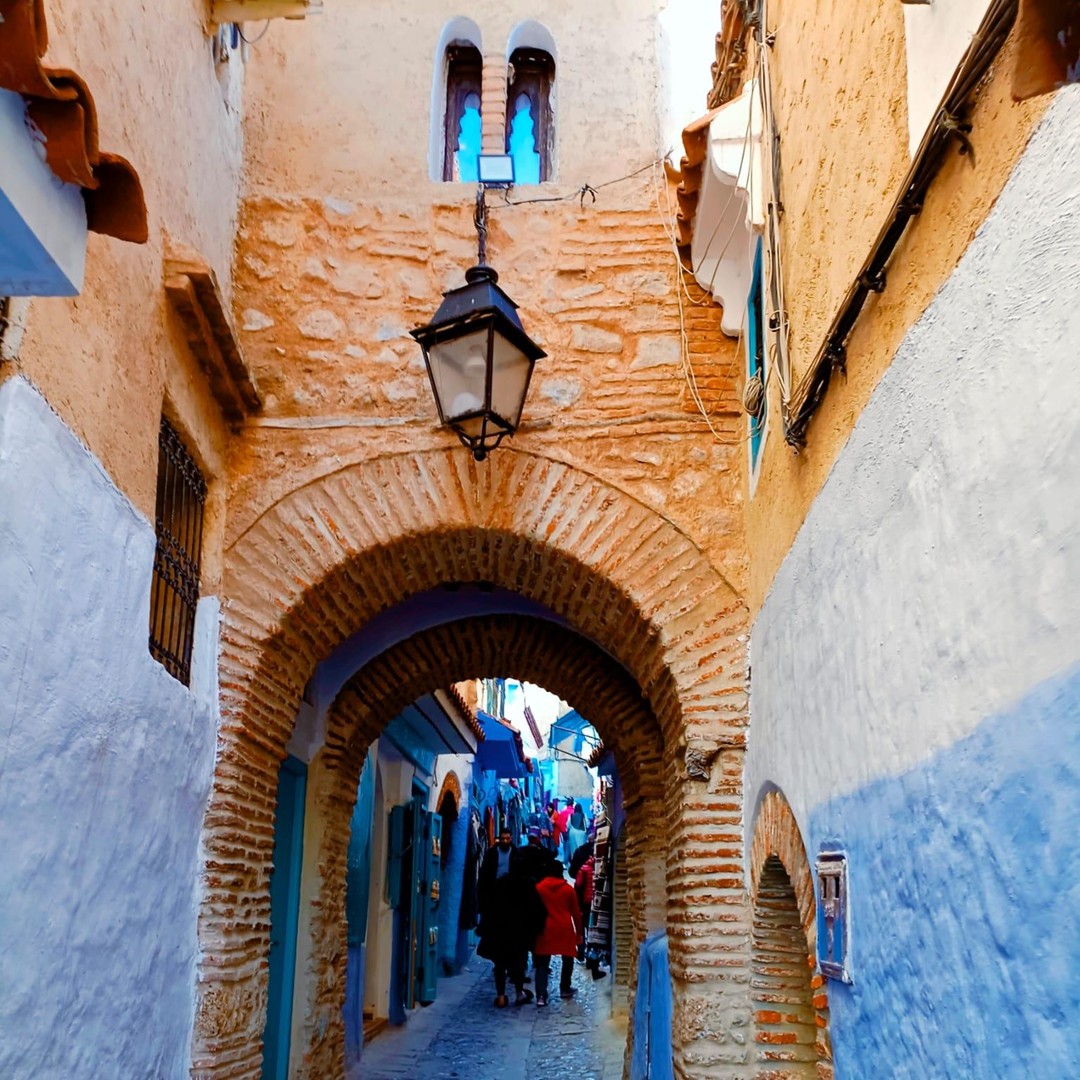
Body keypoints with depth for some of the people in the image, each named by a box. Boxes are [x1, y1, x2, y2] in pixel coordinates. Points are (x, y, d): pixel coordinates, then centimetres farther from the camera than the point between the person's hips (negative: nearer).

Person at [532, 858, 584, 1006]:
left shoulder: (539, 888, 1)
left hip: (546, 930, 0)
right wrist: (579, 932, 15)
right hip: (565, 929, 1)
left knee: (542, 963, 0)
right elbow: (576, 912, 7)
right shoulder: (568, 889, 3)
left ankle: (541, 996, -12)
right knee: (567, 959, 21)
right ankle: (565, 989, 28)